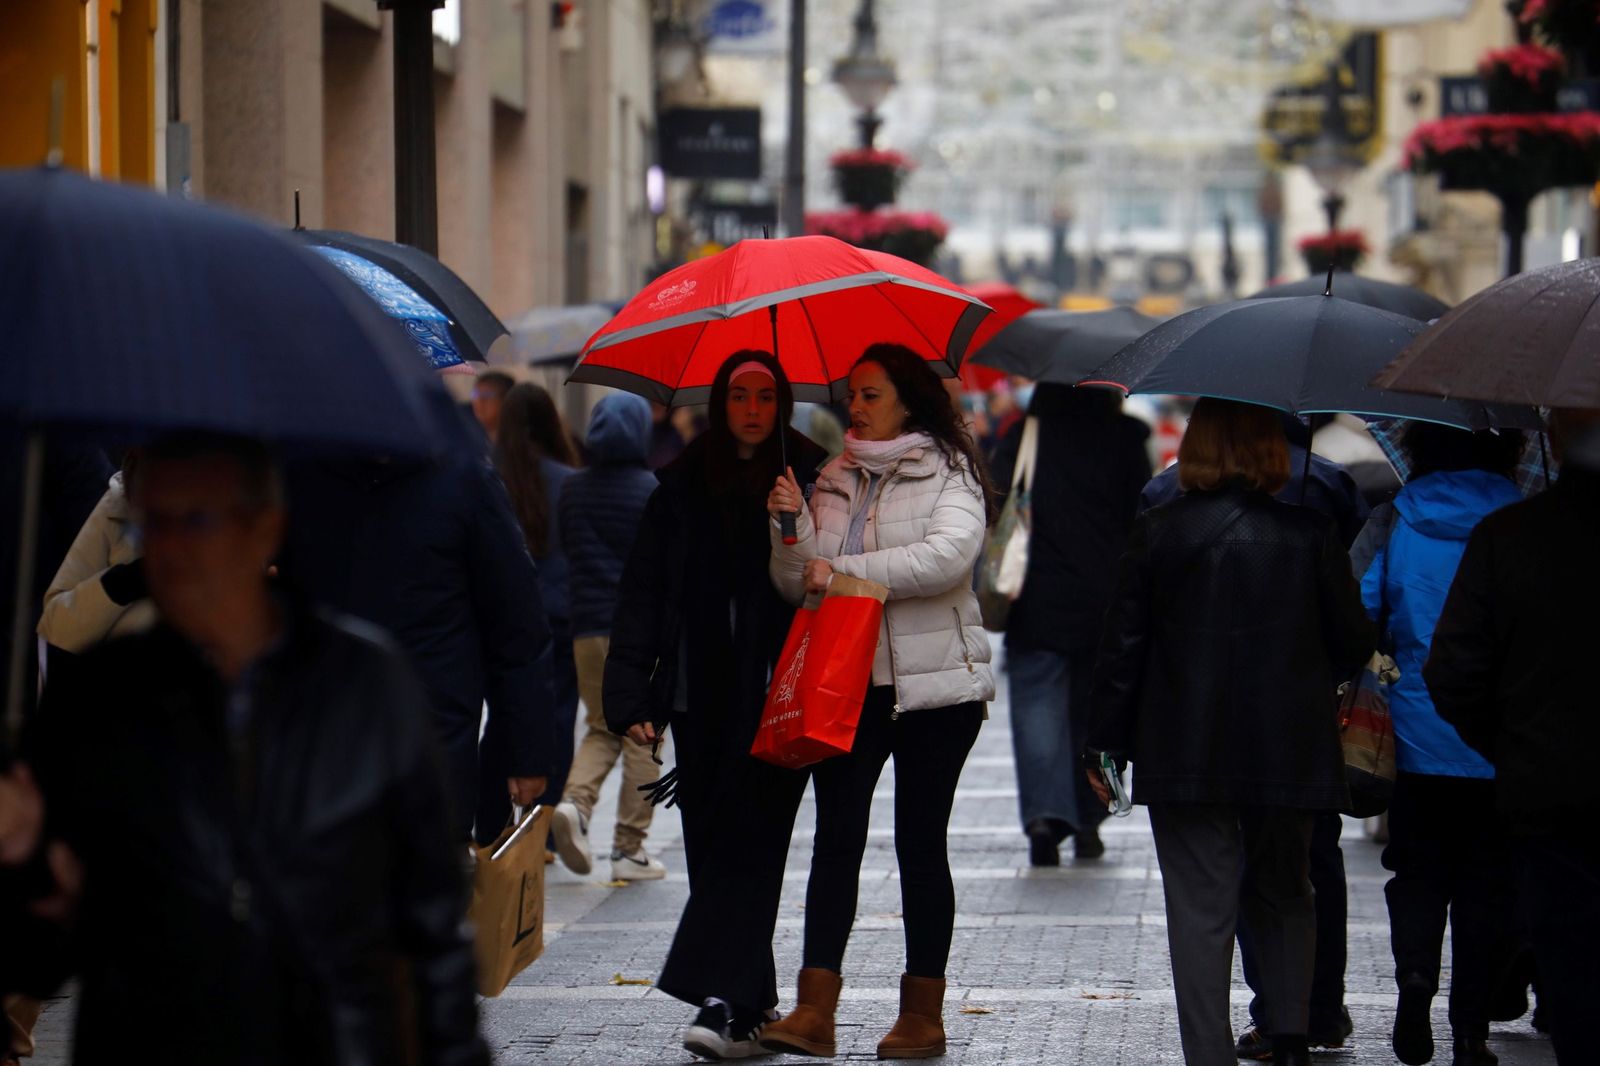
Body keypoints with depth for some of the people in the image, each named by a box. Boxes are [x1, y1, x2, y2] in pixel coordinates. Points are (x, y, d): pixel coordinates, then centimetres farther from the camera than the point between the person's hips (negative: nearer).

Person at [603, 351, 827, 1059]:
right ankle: (751, 1003, 13)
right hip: (703, 697, 4)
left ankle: (729, 1005, -17)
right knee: (711, 846, 4)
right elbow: (643, 593, 7)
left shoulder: (812, 479, 3)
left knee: (747, 840, -11)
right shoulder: (684, 485, 10)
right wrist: (631, 695, 0)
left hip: (778, 696, -3)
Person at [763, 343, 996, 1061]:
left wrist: (844, 570, -17)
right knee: (836, 837, -4)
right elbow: (797, 587, 12)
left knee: (920, 842, 2)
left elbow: (950, 555, -21)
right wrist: (793, 530, -8)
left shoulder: (948, 475, -2)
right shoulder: (835, 482, 14)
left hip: (933, 684, -4)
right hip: (847, 682, 4)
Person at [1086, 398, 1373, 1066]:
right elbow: (1353, 645, 2)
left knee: (1200, 910, 2)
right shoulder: (1311, 534, -4)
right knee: (1285, 897, 19)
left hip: (1186, 755, -1)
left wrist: (1107, 742, 6)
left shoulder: (1158, 531, -5)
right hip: (1289, 753, 1)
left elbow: (1123, 644, -2)